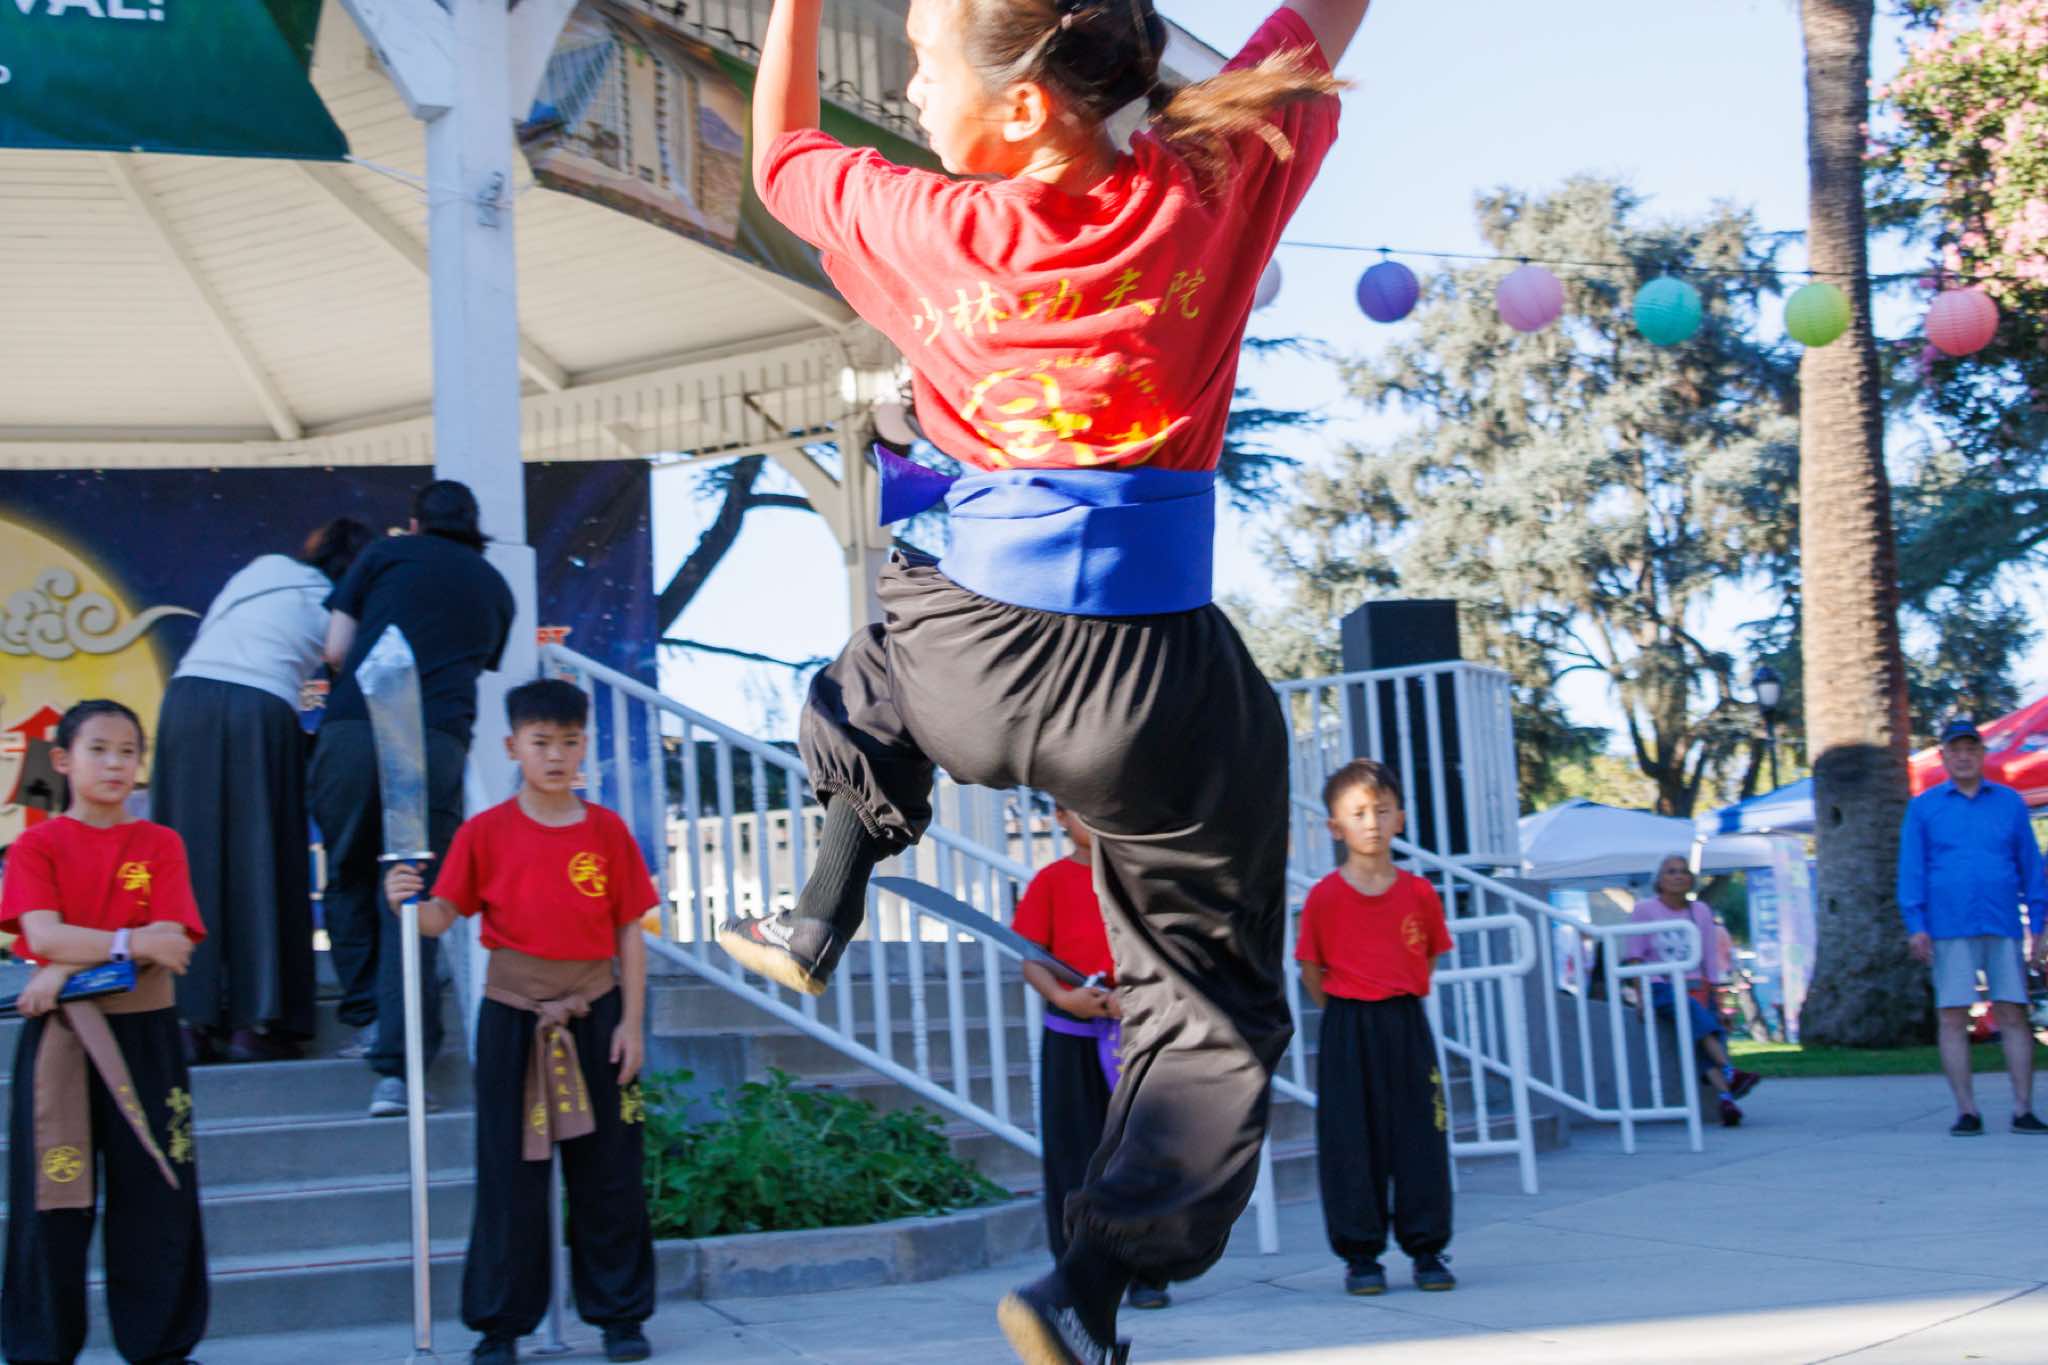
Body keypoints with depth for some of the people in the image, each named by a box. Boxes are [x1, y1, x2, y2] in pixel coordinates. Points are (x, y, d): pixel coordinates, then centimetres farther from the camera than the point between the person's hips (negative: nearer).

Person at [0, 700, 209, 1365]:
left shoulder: (160, 844, 6)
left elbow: (175, 942, -7)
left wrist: (73, 965, -14)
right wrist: (132, 943, -18)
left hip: (144, 1034, 1)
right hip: (60, 1036, -1)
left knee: (155, 1191, 2)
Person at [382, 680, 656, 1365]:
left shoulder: (607, 831, 2)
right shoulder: (486, 833, 0)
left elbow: (629, 932, 4)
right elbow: (440, 918, -5)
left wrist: (631, 1022, -1)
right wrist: (406, 903, -27)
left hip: (594, 1010, 1)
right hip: (514, 1014, -1)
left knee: (607, 1168, 5)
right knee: (510, 1170, 3)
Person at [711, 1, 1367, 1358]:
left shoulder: (938, 230, -6)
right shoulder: (1211, 187, -6)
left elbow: (779, 151, 15)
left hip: (972, 666, 1)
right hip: (1161, 687, -1)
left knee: (873, 678, 39)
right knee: (1211, 1010, 13)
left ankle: (818, 919, 42)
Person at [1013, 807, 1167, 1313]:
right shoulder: (1051, 881, 3)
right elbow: (1029, 957, -2)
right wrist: (1062, 996, -20)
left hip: (1136, 1031, 1)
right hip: (1070, 1037, -1)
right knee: (1075, 1156, 2)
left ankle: (1147, 1274, 10)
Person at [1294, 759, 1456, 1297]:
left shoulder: (1419, 892, 1)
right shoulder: (1324, 896, -5)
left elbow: (1429, 957, 11)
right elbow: (1311, 970, 1)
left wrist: (1400, 1003, 4)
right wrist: (1344, 1014, -1)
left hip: (1406, 1024, 2)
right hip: (1346, 1029, -2)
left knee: (1419, 1136, 4)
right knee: (1350, 1140, 2)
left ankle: (1427, 1248, 14)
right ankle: (1360, 1254, 11)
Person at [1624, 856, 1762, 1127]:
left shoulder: (1701, 911, 13)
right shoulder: (1644, 909, 4)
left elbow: (1710, 960, 13)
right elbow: (1634, 956, -1)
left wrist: (1713, 995, 4)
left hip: (1695, 987, 3)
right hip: (1659, 986, -3)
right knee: (1693, 1011, -33)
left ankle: (1726, 1099, -40)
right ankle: (1730, 1072, -48)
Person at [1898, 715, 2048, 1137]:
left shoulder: (2010, 802, 11)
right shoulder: (1923, 807, 9)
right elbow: (1911, 869, 6)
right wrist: (1915, 924, -4)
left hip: (2003, 928, 1)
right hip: (1949, 931, -1)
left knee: (2013, 1015, -2)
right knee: (1953, 1018, -3)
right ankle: (1967, 1112, 1)